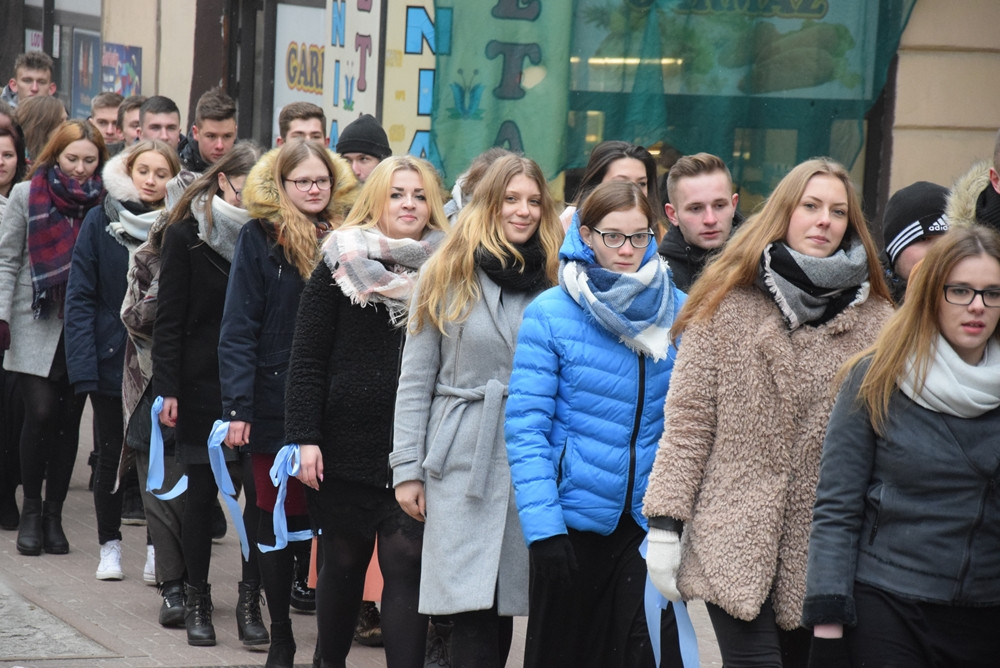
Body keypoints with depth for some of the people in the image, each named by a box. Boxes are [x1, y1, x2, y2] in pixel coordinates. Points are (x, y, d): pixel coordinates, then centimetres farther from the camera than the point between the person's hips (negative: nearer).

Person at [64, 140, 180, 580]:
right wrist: (83, 364, -14)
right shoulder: (101, 221, -3)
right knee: (110, 456, 9)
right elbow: (80, 296, -5)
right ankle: (110, 546, 22)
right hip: (111, 360, 0)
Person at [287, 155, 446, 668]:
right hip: (348, 446, 0)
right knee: (343, 560, 12)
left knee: (406, 566, -6)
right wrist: (305, 438, -8)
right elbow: (307, 359, 0)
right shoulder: (340, 266, 2)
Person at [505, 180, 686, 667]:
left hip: (648, 518, 1)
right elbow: (526, 426, -10)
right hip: (573, 514, -1)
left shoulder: (677, 311, 1)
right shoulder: (551, 314, -7)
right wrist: (543, 526, -17)